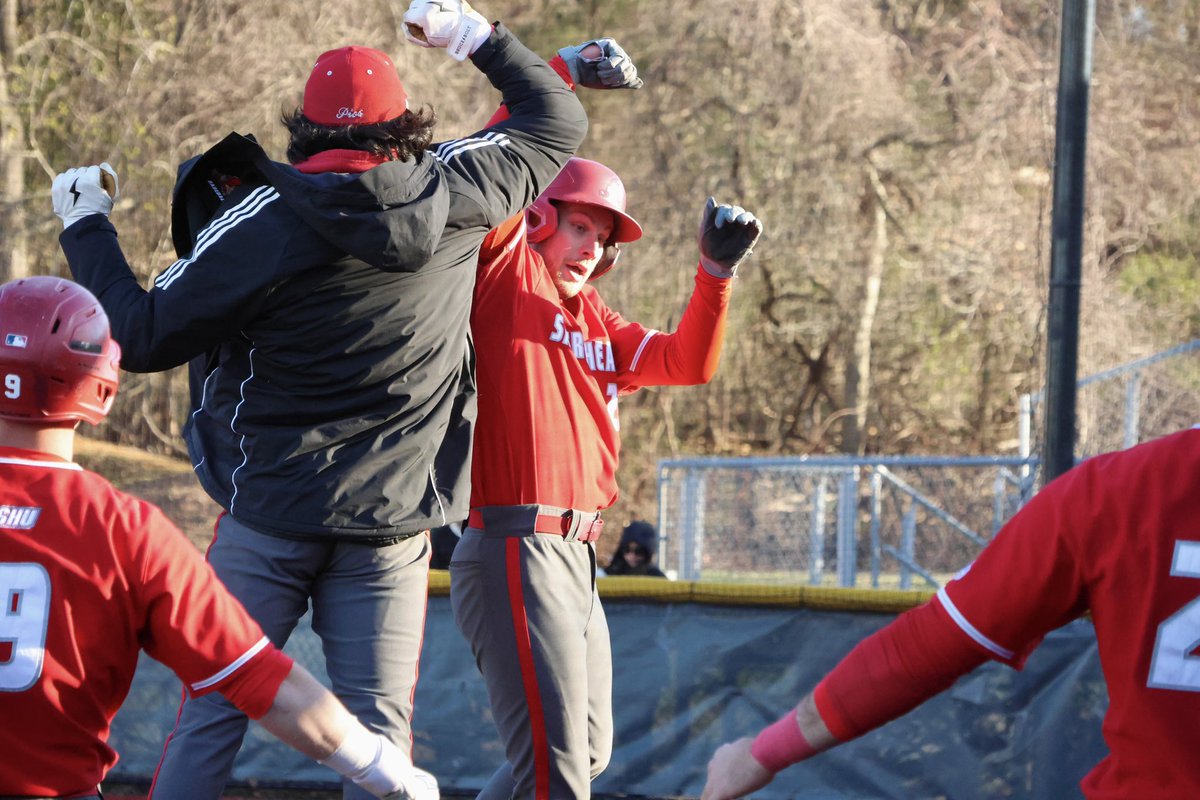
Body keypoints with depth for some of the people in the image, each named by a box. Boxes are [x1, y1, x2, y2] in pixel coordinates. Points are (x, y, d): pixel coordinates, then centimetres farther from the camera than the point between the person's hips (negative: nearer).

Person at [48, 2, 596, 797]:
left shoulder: (260, 223, -12)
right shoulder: (454, 195, -3)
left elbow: (142, 336, -6)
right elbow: (557, 121, 14)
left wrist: (87, 227, 7)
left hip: (272, 511, -2)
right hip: (392, 521, 2)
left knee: (213, 714, 3)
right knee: (380, 729, 3)